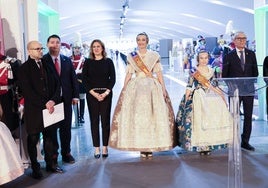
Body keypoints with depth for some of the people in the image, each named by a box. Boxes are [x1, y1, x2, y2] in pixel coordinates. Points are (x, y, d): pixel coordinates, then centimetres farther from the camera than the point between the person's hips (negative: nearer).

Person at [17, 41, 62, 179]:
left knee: (49, 136, 11)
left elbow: (57, 84, 8)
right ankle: (35, 168, 18)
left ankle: (50, 164, 24)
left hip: (50, 107, 4)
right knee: (33, 139, 6)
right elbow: (27, 91, -12)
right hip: (33, 110, -4)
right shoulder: (24, 69, -4)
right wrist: (44, 104, -15)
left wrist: (53, 101, -8)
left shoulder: (47, 65, 12)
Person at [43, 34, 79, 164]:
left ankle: (66, 153, 22)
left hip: (66, 99, 3)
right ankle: (53, 154, 18)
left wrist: (75, 95, 2)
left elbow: (73, 78, 10)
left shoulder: (67, 60, 10)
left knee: (66, 128, 10)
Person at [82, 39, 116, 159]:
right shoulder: (88, 62, 7)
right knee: (94, 121, 2)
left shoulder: (108, 62, 6)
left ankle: (105, 147, 9)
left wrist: (106, 93, -11)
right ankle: (96, 148, 8)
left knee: (105, 120, 1)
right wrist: (93, 93, -9)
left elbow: (113, 78, 2)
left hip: (106, 94, 0)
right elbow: (84, 79, 1)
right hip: (92, 94, 1)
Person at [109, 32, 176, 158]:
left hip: (153, 87, 0)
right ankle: (141, 147, 2)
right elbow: (128, 74, 9)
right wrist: (124, 89, 1)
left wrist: (163, 88, -3)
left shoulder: (154, 55, 9)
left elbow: (159, 73, 6)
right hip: (135, 87, 1)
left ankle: (151, 147, 2)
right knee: (137, 116, -5)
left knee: (153, 116, -5)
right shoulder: (131, 56, 11)